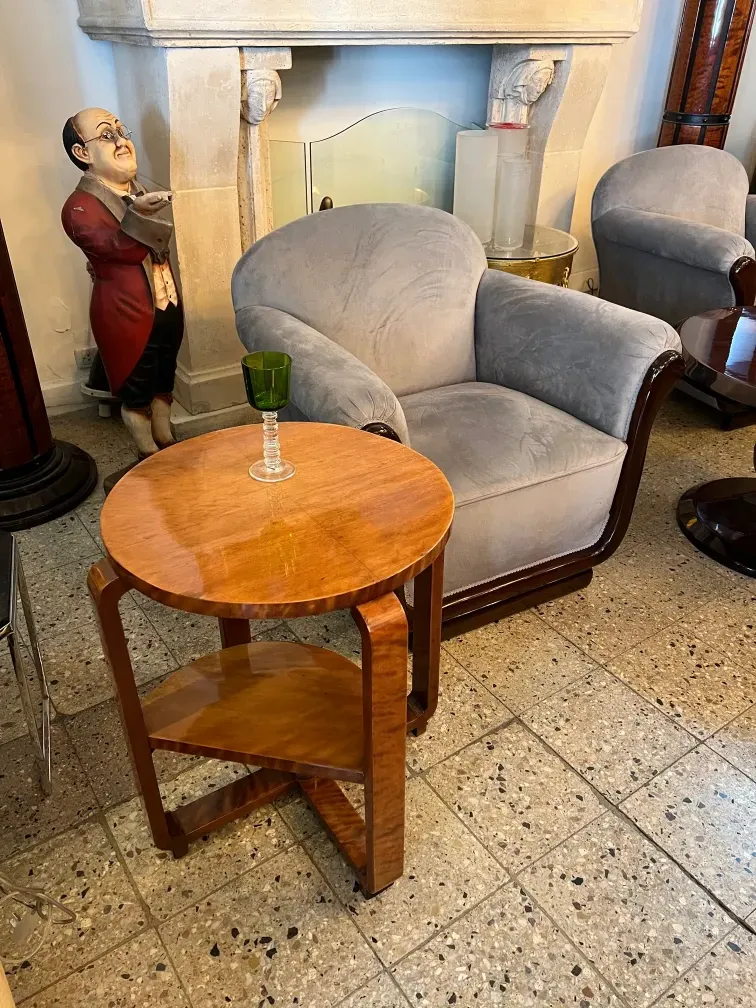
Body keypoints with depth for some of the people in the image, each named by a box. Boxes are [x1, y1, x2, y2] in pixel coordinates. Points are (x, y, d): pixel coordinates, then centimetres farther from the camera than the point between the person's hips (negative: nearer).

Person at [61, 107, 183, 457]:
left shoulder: (136, 191, 9)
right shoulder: (80, 208, -17)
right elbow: (122, 248, -31)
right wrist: (139, 214, -46)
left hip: (165, 306, 7)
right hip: (126, 314, -7)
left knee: (163, 382, 20)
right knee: (136, 391, 8)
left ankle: (167, 445, 38)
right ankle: (150, 458, 25)